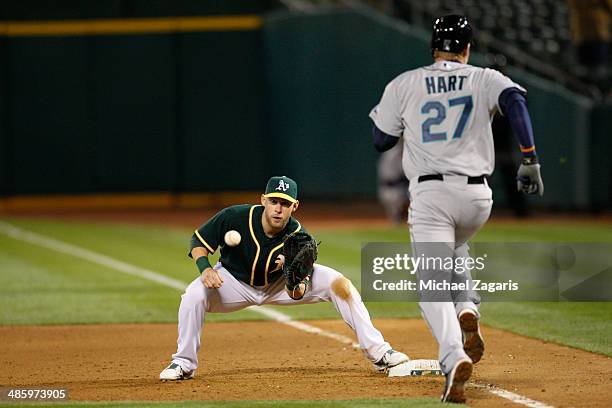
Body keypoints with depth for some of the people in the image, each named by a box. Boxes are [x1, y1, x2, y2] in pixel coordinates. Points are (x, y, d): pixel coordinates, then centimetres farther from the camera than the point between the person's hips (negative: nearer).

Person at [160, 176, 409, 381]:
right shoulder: (235, 218, -29)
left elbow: (298, 294, -21)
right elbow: (199, 240, -14)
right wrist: (205, 269, -33)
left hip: (279, 284, 1)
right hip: (236, 283, -1)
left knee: (338, 283, -17)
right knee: (194, 295, -31)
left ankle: (378, 353, -8)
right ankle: (184, 363, -8)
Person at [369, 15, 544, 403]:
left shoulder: (404, 85, 7)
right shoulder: (486, 79, 8)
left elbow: (381, 141, 12)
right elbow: (515, 100, -14)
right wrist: (530, 159, -15)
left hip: (430, 194, -2)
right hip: (477, 194, 2)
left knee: (433, 284, -7)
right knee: (454, 249, 33)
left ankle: (454, 356, -32)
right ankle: (467, 310, 6)